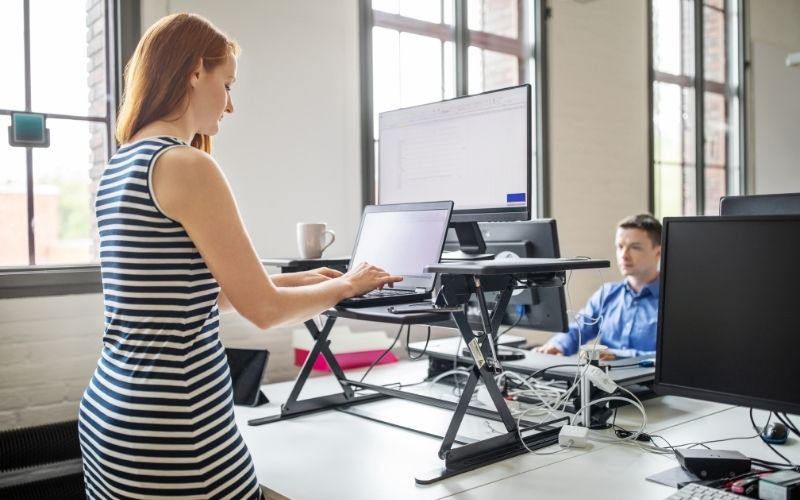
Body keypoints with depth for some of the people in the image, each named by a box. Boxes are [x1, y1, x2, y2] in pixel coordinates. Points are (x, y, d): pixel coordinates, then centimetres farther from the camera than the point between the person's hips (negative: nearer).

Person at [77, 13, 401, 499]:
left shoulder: (120, 166, 10)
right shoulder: (188, 165, -17)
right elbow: (264, 309, -14)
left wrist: (299, 279, 19)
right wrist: (346, 285, 3)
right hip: (169, 428, -9)